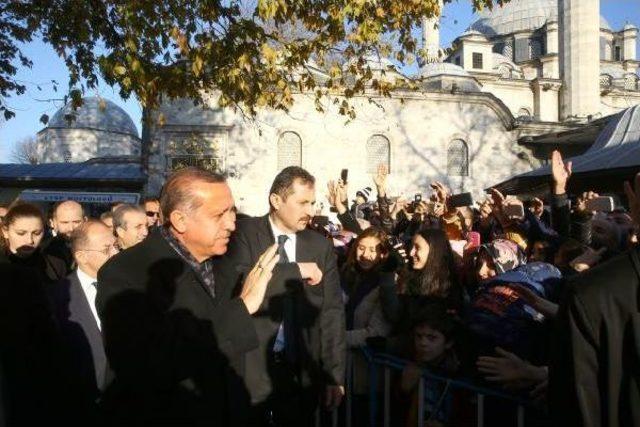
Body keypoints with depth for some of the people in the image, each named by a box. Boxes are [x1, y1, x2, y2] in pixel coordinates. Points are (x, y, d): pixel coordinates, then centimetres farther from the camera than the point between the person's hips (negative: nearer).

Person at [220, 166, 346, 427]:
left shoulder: (321, 245, 4)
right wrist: (296, 270, -19)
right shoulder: (244, 234, -6)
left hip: (301, 371, 3)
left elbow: (332, 310, 4)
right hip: (249, 368, -3)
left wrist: (335, 374, 0)